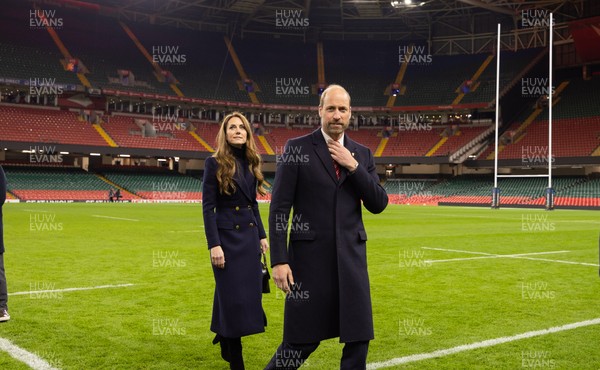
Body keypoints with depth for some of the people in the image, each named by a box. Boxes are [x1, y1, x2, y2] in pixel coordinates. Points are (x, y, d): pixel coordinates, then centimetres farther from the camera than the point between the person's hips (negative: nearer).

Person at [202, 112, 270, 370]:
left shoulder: (250, 163, 10)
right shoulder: (215, 163, -8)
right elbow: (208, 207, -11)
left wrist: (262, 235, 12)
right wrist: (214, 245, -17)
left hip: (250, 235, 6)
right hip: (227, 236, -6)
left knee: (249, 295, 10)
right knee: (233, 298, -2)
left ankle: (225, 343, 31)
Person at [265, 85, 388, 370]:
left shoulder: (362, 154, 10)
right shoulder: (297, 148, -2)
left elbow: (378, 205, 4)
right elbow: (279, 207, -5)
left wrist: (353, 167, -8)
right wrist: (279, 260, -12)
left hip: (351, 256, 4)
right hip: (310, 255, -4)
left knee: (358, 338, 6)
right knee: (303, 339, 5)